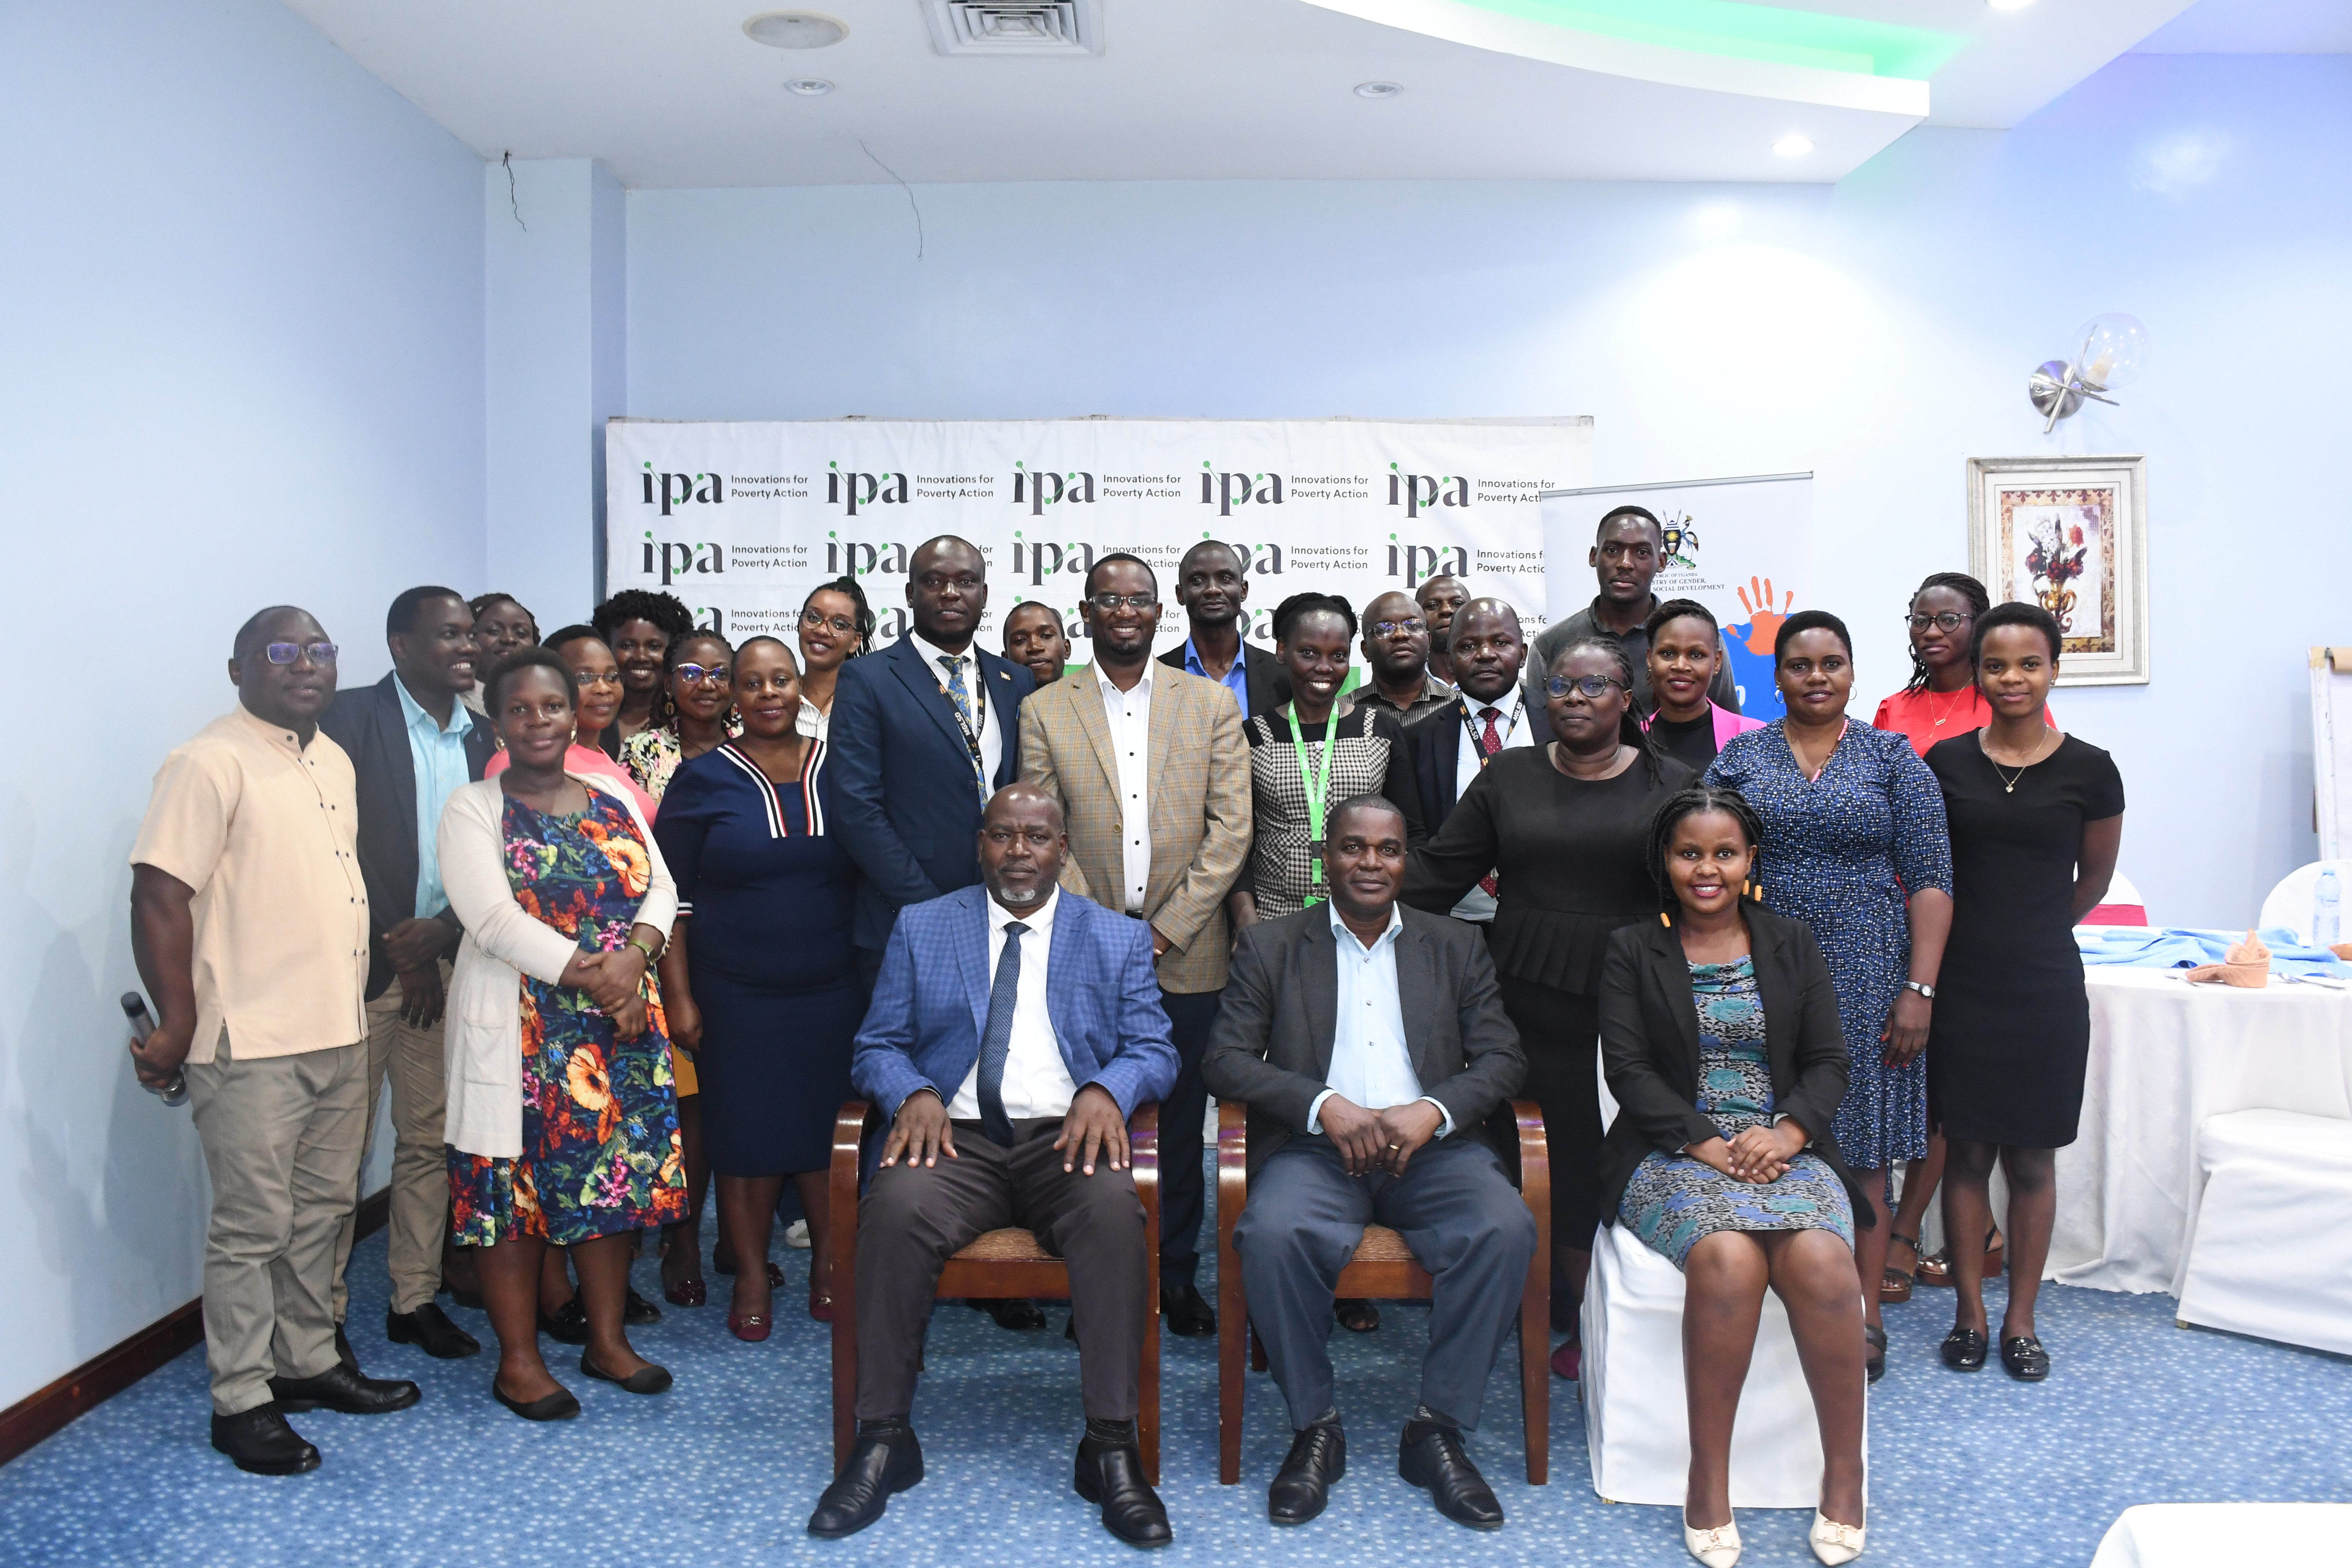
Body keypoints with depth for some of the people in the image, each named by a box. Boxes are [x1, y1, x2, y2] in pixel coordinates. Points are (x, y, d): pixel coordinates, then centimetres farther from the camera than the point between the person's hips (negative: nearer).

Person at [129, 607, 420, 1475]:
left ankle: (307, 1360, 33)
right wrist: (177, 1025, -17)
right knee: (253, 1227, 2)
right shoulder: (209, 763, -13)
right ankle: (240, 1402, 16)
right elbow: (160, 897, -17)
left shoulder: (334, 761, 13)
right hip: (251, 1044, -8)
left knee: (321, 1212, 18)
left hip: (339, 1035, 8)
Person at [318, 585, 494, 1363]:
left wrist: (442, 934, -8)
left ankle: (415, 1298, 22)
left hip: (444, 962, 5)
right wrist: (396, 950, -10)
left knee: (431, 1139, 10)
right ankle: (322, 1312, 15)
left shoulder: (483, 740, 9)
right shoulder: (351, 717, -6)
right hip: (364, 964, -5)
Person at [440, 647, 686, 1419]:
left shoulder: (614, 801, 11)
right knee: (515, 1180, 1)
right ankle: (518, 1359, 15)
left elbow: (660, 890, 4)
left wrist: (633, 955, -15)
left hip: (621, 1022, 4)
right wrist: (588, 975, -18)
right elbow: (494, 919, -14)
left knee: (617, 1172, 9)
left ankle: (607, 1338, 23)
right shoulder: (474, 809, -3)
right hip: (519, 1028, -4)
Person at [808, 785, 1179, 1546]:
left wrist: (1105, 1090, -15)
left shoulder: (1119, 938, 14)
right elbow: (878, 1046, 10)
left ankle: (1112, 1446, -22)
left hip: (1066, 1137, 0)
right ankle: (884, 1439, -15)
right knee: (895, 1207, -32)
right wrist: (914, 1094, -13)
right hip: (956, 1136, 1)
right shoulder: (920, 928, 14)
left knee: (1114, 1210, -33)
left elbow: (1154, 1050, 7)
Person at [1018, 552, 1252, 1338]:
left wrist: (1166, 928, -8)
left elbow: (1231, 830, -1)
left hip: (1187, 954, 1)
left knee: (1180, 1122, 9)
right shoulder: (1044, 711, 4)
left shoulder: (1211, 704, 5)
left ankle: (1176, 1273, 23)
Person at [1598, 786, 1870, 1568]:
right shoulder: (1632, 951, 8)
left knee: (1820, 1260, -30)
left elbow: (1827, 1062, 8)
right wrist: (1706, 1145, -15)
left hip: (1784, 1147, 2)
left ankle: (1844, 1475, -13)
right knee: (1728, 1257, -33)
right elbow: (1628, 1069, -2)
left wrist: (1787, 1131, -12)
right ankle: (1708, 1482, -19)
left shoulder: (1792, 944, 16)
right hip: (1674, 1153, -2)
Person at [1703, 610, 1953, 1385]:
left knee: (1861, 1146, 6)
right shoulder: (1738, 758, 6)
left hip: (1866, 980, -1)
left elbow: (1930, 879, 0)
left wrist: (1920, 988, -8)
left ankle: (1863, 1318, 17)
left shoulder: (1893, 757, 4)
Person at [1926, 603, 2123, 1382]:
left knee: (2032, 1158, 9)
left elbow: (2094, 879, 12)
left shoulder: (2089, 770, -2)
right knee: (1967, 1151, 7)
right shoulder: (1945, 762, 0)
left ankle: (2021, 1320, 22)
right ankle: (1969, 1314, 20)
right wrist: (1981, 932, 8)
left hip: (2045, 985, 0)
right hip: (1962, 983, 1)